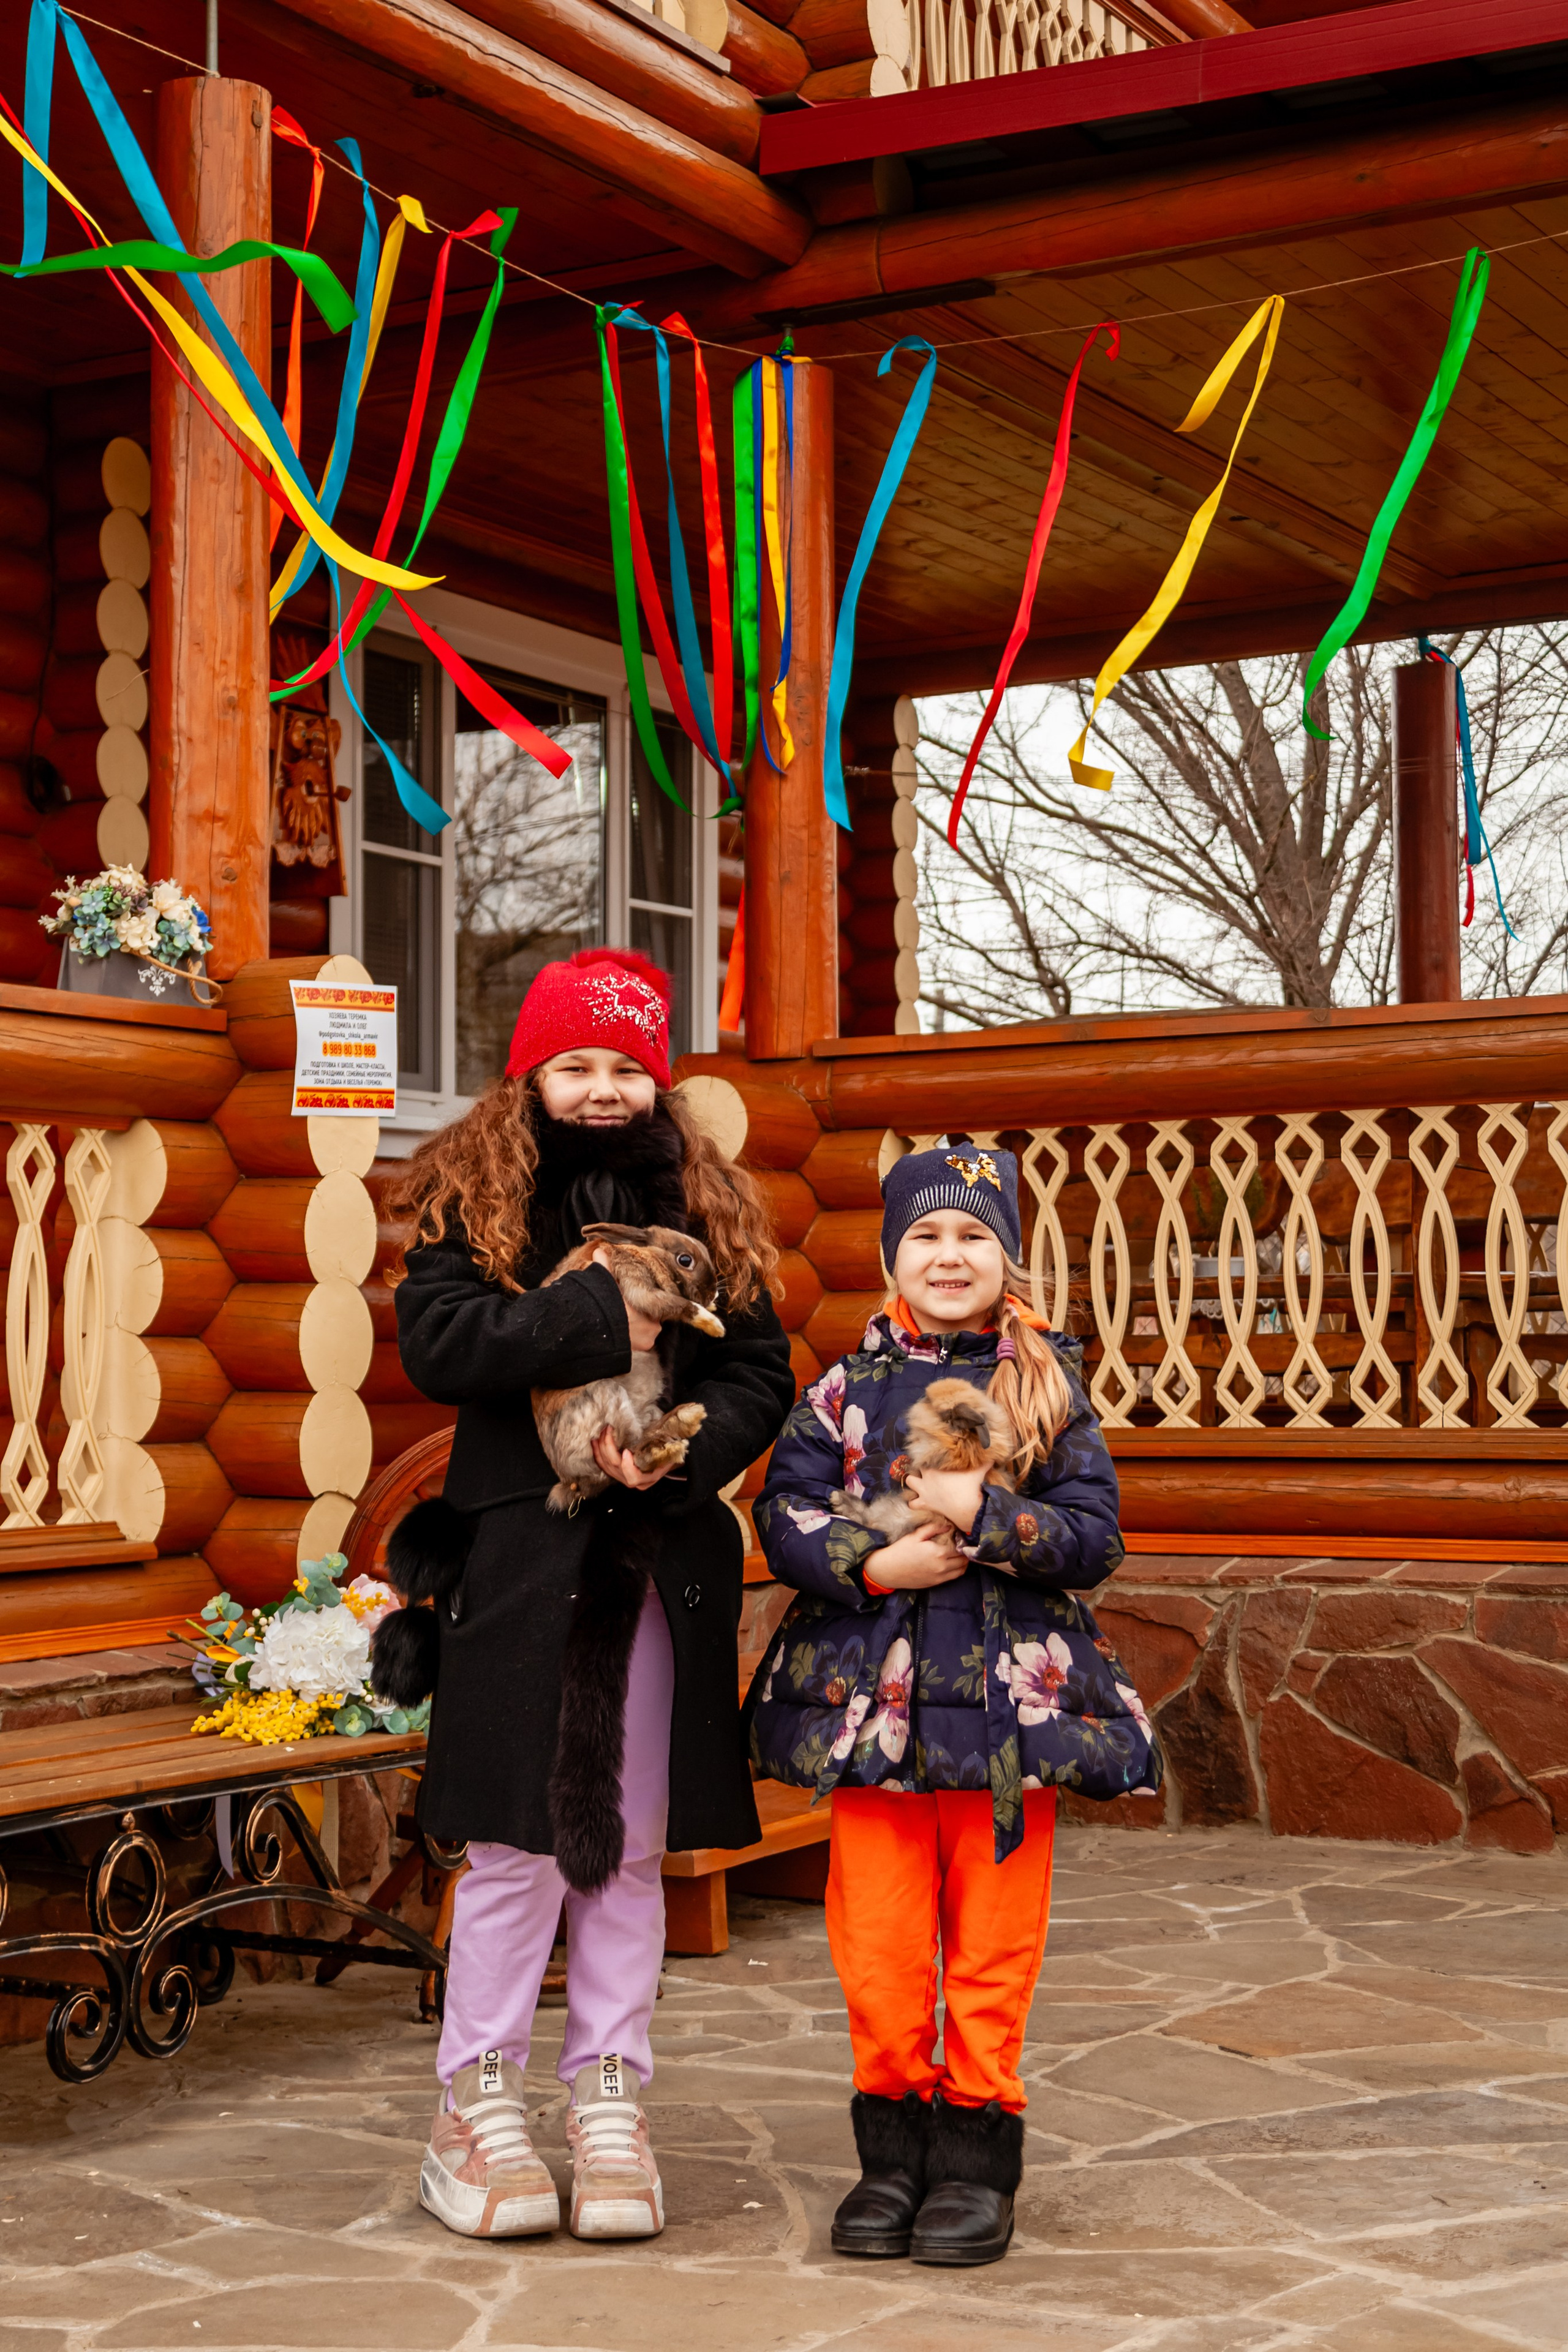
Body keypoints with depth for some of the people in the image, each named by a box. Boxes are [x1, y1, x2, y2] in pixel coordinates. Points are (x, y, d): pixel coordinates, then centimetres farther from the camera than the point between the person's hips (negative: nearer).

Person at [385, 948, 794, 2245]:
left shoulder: (706, 1207, 10)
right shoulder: (471, 1198, 2)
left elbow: (761, 1372, 5)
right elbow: (436, 1340, -14)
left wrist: (686, 1452, -14)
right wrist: (603, 1319, -17)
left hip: (662, 1562, 3)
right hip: (519, 1557, -3)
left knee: (633, 1840, 9)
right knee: (520, 1838, 0)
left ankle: (609, 2095, 19)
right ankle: (482, 2094, 14)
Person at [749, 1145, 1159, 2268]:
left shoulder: (1051, 1390, 2)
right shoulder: (845, 1391, 5)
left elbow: (1094, 1535, -4)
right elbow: (785, 1514, 1)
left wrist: (982, 1517, -16)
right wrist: (873, 1563, -14)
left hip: (1010, 1698, -1)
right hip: (872, 1698, 1)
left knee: (993, 1942, 5)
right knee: (879, 1940, 6)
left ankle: (977, 2151, 17)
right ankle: (894, 2148, 19)